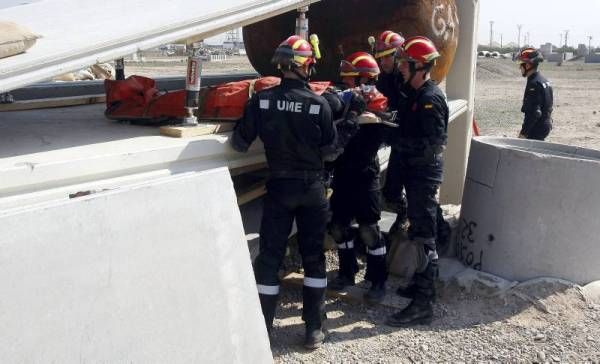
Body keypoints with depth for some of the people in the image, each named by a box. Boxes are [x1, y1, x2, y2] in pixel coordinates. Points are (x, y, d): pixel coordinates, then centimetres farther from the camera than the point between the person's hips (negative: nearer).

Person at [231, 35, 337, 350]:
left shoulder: (262, 100, -9)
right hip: (312, 188, 0)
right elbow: (330, 153, -5)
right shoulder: (319, 104, -12)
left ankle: (263, 327, 12)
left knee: (270, 256, 8)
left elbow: (240, 144, -3)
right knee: (313, 256, 11)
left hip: (279, 187, 0)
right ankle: (314, 329, 17)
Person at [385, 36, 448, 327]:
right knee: (420, 231, 18)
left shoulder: (430, 98, -17)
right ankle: (422, 284, 32)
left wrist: (396, 140, -18)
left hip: (425, 175, -10)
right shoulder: (418, 94, 13)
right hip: (416, 172, 10)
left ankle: (423, 304, -2)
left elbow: (433, 143, -23)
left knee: (423, 237, -7)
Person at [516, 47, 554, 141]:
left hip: (537, 127, -10)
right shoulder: (543, 80, 13)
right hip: (546, 124, 10)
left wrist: (523, 133, -21)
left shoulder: (534, 84, -19)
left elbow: (534, 112, -24)